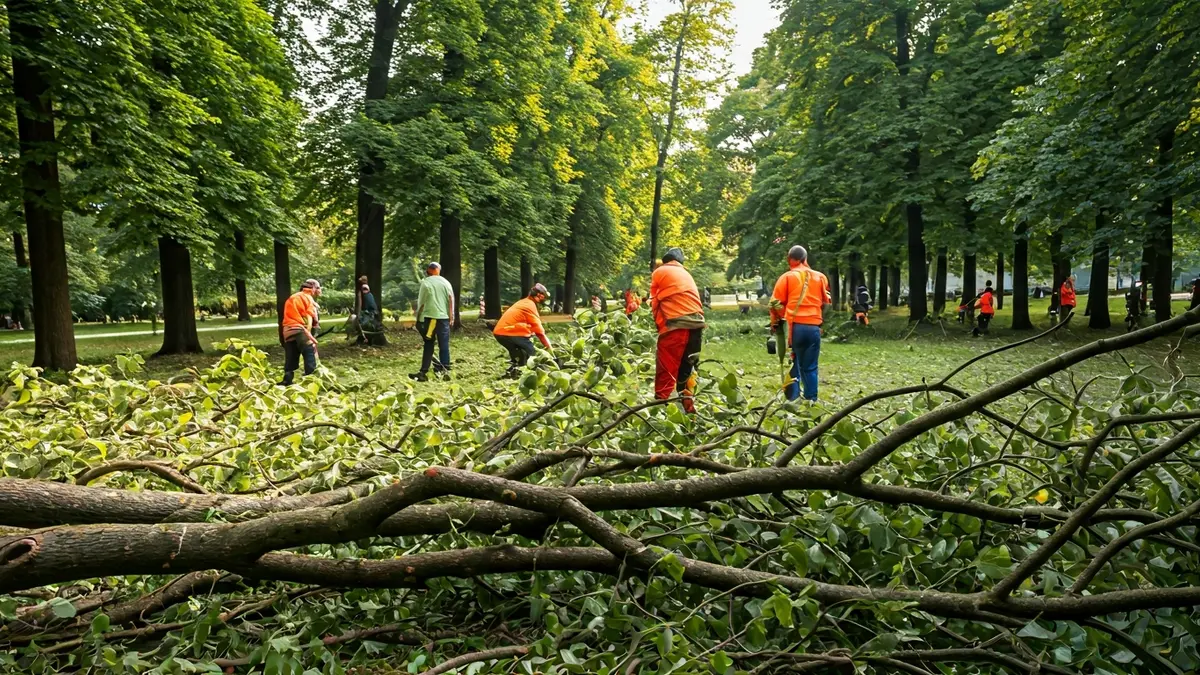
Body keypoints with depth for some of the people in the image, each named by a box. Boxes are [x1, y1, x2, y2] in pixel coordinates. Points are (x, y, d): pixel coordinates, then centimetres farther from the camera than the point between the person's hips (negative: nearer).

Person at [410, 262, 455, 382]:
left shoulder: (425, 282, -1)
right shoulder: (446, 282, 7)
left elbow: (420, 302, -2)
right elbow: (451, 301, 5)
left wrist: (418, 318, 4)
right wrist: (451, 318, 9)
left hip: (430, 317, -2)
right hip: (444, 317, 2)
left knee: (428, 345, 1)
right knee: (444, 345, 6)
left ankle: (424, 372, -2)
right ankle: (445, 369, 7)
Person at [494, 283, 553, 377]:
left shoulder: (524, 302, 22)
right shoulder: (530, 305, -8)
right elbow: (538, 329, -10)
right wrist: (549, 347, -5)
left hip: (500, 332, 10)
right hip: (508, 333, -10)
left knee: (517, 353, 25)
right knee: (529, 352, -2)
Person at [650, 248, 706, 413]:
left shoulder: (659, 272, 10)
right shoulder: (686, 274, 27)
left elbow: (655, 302, 11)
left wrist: (660, 324, 21)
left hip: (676, 325, -6)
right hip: (696, 323, 6)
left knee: (666, 371, -6)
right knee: (687, 368, 16)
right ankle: (688, 407, 15)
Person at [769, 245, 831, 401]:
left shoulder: (787, 277, 2)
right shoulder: (820, 277, 11)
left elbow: (776, 303, 2)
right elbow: (827, 303, 16)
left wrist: (774, 322, 15)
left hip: (794, 327, -2)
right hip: (814, 327, 2)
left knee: (792, 365, 5)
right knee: (810, 368, 10)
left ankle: (793, 400, 2)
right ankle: (811, 400, 9)